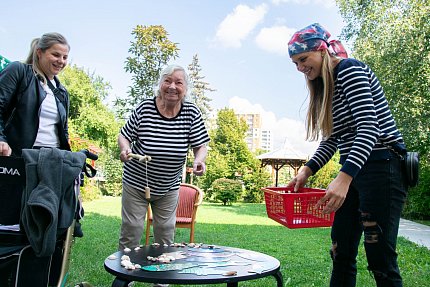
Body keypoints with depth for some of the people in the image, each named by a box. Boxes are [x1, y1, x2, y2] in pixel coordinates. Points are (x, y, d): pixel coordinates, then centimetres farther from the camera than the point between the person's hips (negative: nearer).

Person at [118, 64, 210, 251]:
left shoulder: (192, 113, -10)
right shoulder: (145, 108, -14)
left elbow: (200, 146, -5)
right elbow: (124, 135, -4)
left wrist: (199, 160, -27)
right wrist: (124, 149, -25)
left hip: (169, 188, 2)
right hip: (136, 182, -1)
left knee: (166, 232, 12)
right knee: (131, 229, 5)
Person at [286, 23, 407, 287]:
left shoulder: (349, 69, -10)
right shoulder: (325, 87, 17)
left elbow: (369, 128, -22)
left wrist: (344, 178, -32)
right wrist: (306, 171, 3)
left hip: (381, 167, -9)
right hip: (353, 172, 9)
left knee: (380, 257, -6)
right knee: (341, 253, 9)